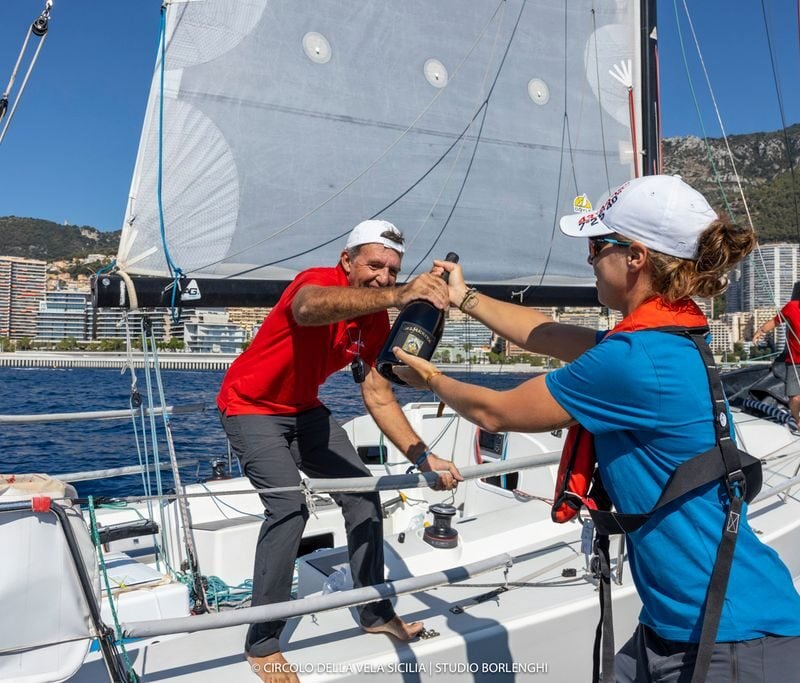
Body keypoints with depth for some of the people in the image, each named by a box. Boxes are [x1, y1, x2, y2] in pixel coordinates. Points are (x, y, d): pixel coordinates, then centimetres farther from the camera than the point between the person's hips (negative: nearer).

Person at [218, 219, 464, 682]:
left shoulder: (376, 319, -6)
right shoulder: (318, 281, -27)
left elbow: (378, 396, -7)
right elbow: (308, 308, -54)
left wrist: (422, 456, -19)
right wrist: (398, 296, -69)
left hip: (304, 410, 8)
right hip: (251, 407, -7)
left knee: (363, 492, 4)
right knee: (290, 506, -23)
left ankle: (377, 613, 21)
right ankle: (262, 644, -5)